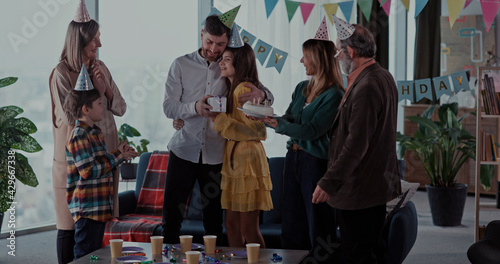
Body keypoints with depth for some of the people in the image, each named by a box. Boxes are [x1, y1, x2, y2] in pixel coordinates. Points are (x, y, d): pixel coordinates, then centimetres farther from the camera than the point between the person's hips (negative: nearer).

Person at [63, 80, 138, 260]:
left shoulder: (95, 132, 15)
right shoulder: (79, 136, -16)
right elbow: (89, 171, -22)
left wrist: (121, 155, 9)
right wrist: (118, 156, -14)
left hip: (100, 206, 10)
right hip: (87, 208, -10)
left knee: (96, 252, 14)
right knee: (84, 255, -5)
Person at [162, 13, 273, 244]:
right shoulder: (181, 65, 2)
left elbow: (269, 97, 4)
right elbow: (168, 107, -5)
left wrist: (261, 94, -21)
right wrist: (194, 107, -26)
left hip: (216, 154, 1)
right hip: (184, 149, 0)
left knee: (214, 218, 4)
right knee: (171, 213, 1)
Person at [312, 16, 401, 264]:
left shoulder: (365, 88, -23)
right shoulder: (383, 77, 10)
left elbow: (356, 145, -27)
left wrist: (328, 182, -23)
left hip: (358, 191, -11)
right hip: (379, 184, 11)